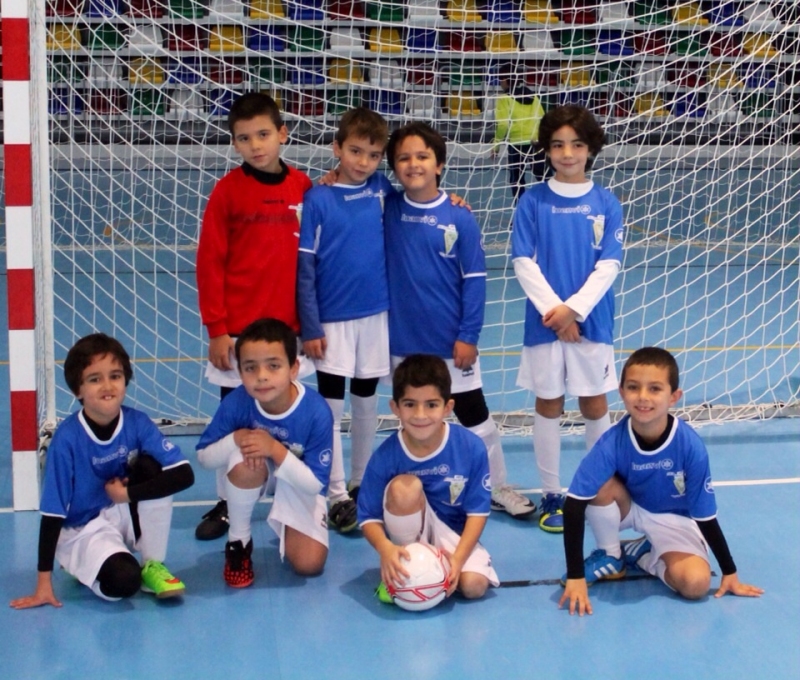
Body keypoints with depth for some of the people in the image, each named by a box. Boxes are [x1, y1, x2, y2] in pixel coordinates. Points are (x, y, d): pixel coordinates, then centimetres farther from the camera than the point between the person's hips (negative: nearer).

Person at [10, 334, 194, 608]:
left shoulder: (138, 423, -13)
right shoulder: (67, 438, -20)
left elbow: (184, 475, -21)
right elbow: (52, 513, -17)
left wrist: (128, 493, -24)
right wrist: (44, 582, -17)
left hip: (125, 515, 3)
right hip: (82, 530, -3)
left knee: (152, 466, -24)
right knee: (123, 582, -31)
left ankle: (152, 566, -7)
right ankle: (83, 565, 7)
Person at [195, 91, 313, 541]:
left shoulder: (303, 188, 0)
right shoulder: (228, 190, -6)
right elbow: (210, 263, -6)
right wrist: (216, 329, -9)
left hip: (287, 327, 2)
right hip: (237, 330, -2)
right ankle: (226, 505, 22)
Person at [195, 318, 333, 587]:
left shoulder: (317, 412, -32)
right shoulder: (236, 403, -27)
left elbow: (315, 484, -25)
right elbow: (204, 457, -16)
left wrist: (275, 449, -39)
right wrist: (235, 439, -36)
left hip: (300, 483, -1)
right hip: (254, 475, 1)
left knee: (309, 564, -16)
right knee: (245, 461, -37)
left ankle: (285, 530, 22)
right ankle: (238, 540, -10)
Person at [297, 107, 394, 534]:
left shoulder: (382, 190, 0)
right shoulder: (318, 199, -8)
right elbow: (305, 268, -7)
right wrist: (310, 327, -10)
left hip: (376, 315, 3)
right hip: (332, 321, -3)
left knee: (366, 402, 13)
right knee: (331, 406, 0)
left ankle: (361, 483, 27)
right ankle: (337, 495, 9)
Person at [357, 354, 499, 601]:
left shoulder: (471, 448, -19)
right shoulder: (385, 456, -20)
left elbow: (478, 510, -12)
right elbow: (369, 516, -14)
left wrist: (458, 557, -25)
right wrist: (385, 548, -36)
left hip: (453, 534, 1)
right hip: (411, 535, -1)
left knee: (474, 585, -26)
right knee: (404, 487, -32)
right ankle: (400, 573, -12)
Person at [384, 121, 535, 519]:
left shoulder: (460, 218, -9)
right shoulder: (387, 210, -3)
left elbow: (474, 280, -7)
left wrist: (468, 336, -9)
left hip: (451, 341, -2)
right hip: (403, 339, 2)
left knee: (474, 415, 9)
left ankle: (497, 487, 24)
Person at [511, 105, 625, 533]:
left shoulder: (605, 203, 0)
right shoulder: (533, 201, -1)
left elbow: (609, 265, -4)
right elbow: (524, 262, -5)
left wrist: (573, 308, -14)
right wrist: (554, 310, -14)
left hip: (592, 320, 0)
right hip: (545, 321, 0)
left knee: (594, 404, 7)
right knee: (548, 404, 7)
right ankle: (551, 495, 18)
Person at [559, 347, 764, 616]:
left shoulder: (690, 445, -30)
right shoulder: (612, 443, -30)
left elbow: (705, 515, -19)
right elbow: (573, 506, -31)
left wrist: (730, 573, -11)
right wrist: (575, 577, -34)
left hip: (674, 518, -1)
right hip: (630, 508, 1)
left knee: (695, 584, -26)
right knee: (602, 487, -32)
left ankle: (643, 555, 5)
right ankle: (611, 556, -4)